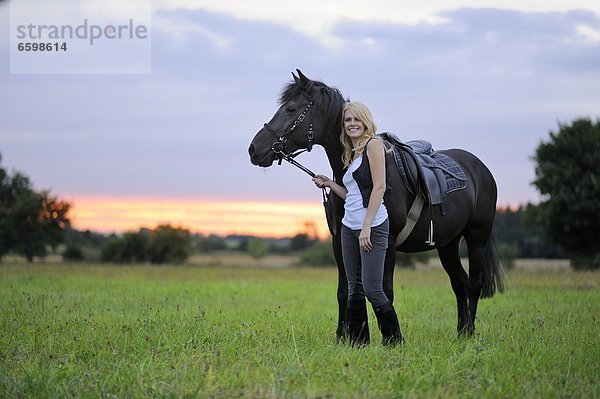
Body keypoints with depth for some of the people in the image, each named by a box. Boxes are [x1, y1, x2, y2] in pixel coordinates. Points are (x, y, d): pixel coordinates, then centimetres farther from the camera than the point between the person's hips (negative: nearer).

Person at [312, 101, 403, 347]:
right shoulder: (352, 154, 18)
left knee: (372, 289, -10)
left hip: (373, 226, -9)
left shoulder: (373, 144, -6)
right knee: (354, 290, 9)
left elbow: (379, 187, -15)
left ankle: (394, 341, 2)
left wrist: (367, 226, -19)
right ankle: (358, 344, 13)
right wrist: (329, 184, 12)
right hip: (349, 226, 9)